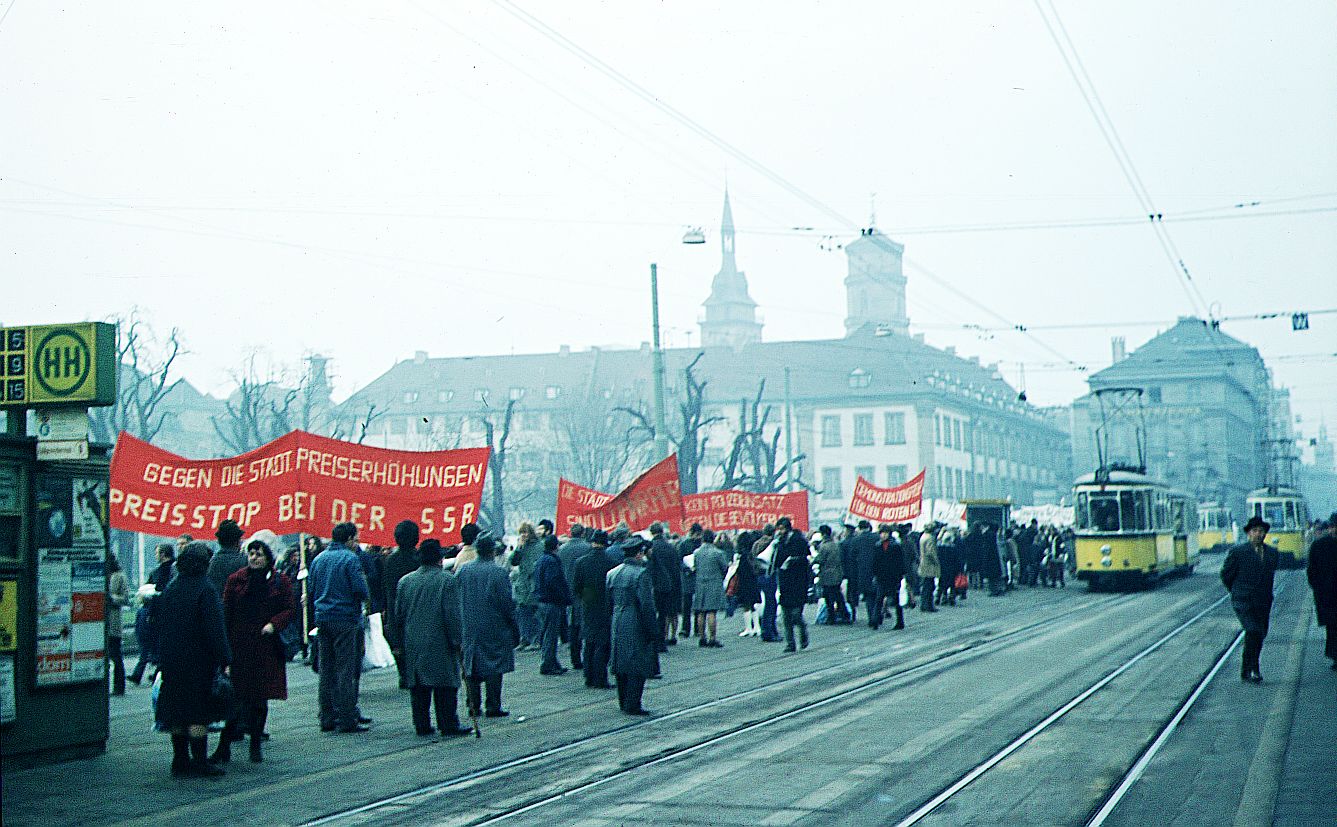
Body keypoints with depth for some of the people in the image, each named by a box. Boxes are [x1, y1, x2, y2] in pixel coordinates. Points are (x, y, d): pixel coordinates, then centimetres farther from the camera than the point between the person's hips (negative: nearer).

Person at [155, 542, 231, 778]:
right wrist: (224, 659, -14)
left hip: (171, 661, 7)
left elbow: (159, 623, 13)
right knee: (198, 713, -3)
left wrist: (161, 658, 18)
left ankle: (180, 760, 16)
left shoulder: (169, 589, 9)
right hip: (198, 660, -7)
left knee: (177, 710, 12)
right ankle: (199, 762, -3)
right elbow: (215, 628, -17)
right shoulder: (205, 589, -13)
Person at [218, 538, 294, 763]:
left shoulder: (280, 582, 5)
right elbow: (226, 613, 2)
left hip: (266, 647, 1)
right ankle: (224, 745, 1)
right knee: (233, 696, -4)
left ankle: (256, 746, 17)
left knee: (261, 698, 6)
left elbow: (290, 609, 5)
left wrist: (274, 624, -13)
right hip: (239, 646, -1)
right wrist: (224, 645, -5)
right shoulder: (235, 580, 4)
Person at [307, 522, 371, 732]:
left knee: (326, 669, 9)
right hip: (345, 620, -6)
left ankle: (327, 718, 11)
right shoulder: (350, 558, -9)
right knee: (346, 669, -5)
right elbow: (361, 590, -14)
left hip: (322, 619, 6)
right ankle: (347, 719, -6)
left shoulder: (319, 559, 11)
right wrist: (364, 597, 6)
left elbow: (310, 591, 15)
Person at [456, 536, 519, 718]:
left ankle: (473, 706, 11)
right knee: (494, 667, 2)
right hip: (493, 628, -4)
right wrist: (513, 625, 1)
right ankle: (493, 707, 1)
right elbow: (507, 602, -10)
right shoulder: (498, 572, -11)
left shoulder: (462, 570, 2)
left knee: (470, 667, 10)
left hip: (468, 628, 4)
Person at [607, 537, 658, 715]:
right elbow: (646, 605, -17)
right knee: (638, 666, -2)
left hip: (617, 625, 7)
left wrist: (616, 619, 19)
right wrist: (653, 630, -12)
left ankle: (624, 702, 21)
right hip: (636, 626, -7)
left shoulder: (612, 573, 8)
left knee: (621, 665, 14)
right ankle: (632, 705, -4)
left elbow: (608, 601, 12)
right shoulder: (640, 574, -14)